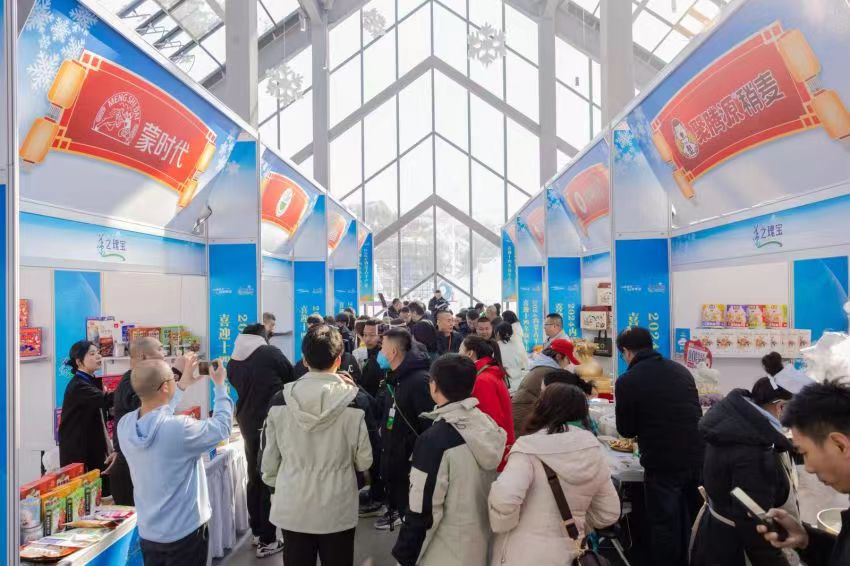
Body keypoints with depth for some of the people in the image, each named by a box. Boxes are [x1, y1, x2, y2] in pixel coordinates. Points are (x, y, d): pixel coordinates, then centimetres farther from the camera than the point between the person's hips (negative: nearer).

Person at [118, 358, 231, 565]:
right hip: (185, 532, -6)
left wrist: (183, 386, 19)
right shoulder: (180, 428, -28)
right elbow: (222, 426, -10)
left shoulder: (125, 425, -10)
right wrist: (220, 385, 2)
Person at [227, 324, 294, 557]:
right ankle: (267, 540, 5)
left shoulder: (232, 362, 5)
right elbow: (291, 381, 1)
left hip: (247, 425, 6)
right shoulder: (271, 353, -10)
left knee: (254, 478, 18)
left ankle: (256, 531, 28)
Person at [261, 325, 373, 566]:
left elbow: (270, 457, -1)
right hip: (338, 509, -1)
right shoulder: (356, 402, -17)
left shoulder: (281, 400, -11)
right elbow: (364, 460, -8)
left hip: (292, 507, 2)